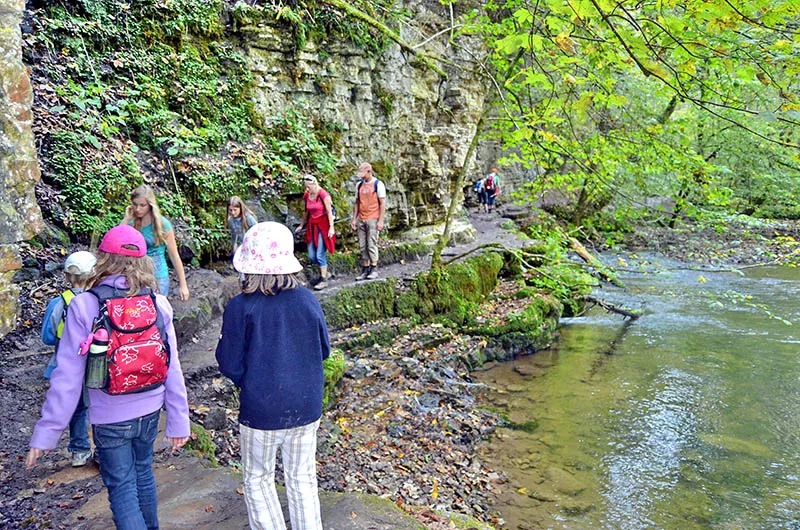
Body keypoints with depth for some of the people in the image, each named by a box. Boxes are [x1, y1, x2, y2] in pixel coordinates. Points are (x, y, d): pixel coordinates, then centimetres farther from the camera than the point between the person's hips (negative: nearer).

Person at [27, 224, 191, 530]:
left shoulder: (85, 306, -17)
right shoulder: (158, 304, -10)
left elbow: (68, 376, -15)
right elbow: (172, 369, -6)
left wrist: (46, 433, -5)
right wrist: (179, 421, 3)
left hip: (109, 418, -3)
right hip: (149, 411, 4)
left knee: (122, 488, 12)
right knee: (143, 472, 26)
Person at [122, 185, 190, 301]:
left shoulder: (162, 224, -6)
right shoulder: (131, 223, 4)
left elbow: (174, 256, -5)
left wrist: (183, 285, -6)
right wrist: (126, 219, -7)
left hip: (158, 278, -3)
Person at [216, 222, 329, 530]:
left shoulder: (240, 308, -18)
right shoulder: (307, 300, -9)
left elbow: (231, 366, -12)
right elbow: (323, 350, 3)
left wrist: (223, 343, 5)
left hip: (260, 412, -3)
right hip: (306, 408, 3)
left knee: (258, 481, 19)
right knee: (302, 480, 19)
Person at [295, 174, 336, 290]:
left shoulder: (323, 195, -12)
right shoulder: (307, 196, 6)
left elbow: (329, 212, -12)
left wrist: (331, 227, -16)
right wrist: (302, 225, 23)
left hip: (322, 226, -6)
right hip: (312, 226, 7)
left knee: (320, 254, -8)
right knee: (311, 255, 5)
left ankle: (324, 280, 4)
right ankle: (324, 271, 27)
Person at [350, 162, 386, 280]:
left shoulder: (378, 184, -4)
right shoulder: (359, 185, 12)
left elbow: (382, 203, -6)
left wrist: (381, 221, -11)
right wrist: (354, 219, 11)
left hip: (373, 219, -5)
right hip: (361, 220, 5)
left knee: (372, 244, -5)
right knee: (362, 246, 5)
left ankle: (374, 269, 5)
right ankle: (365, 270, 11)